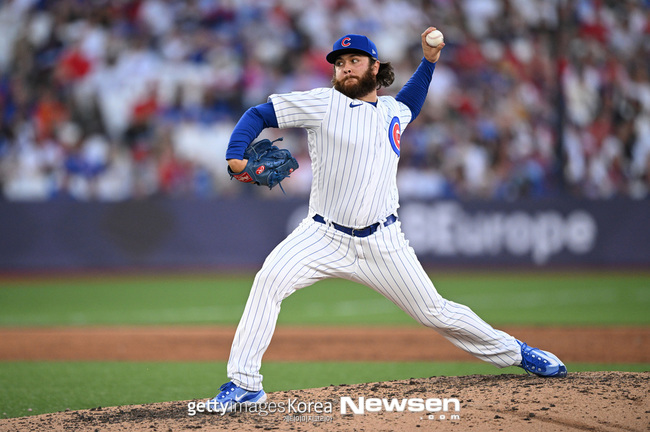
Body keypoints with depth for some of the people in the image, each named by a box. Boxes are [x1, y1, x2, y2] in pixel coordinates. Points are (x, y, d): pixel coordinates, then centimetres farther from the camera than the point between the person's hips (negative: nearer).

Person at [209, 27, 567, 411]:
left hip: (382, 243, 2)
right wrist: (236, 157, -22)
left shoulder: (394, 111, 10)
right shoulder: (323, 103, -4)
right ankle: (244, 384, -22)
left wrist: (429, 62, 24)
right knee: (270, 280, -26)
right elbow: (260, 115, -5)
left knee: (434, 312, 4)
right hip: (325, 236, -2)